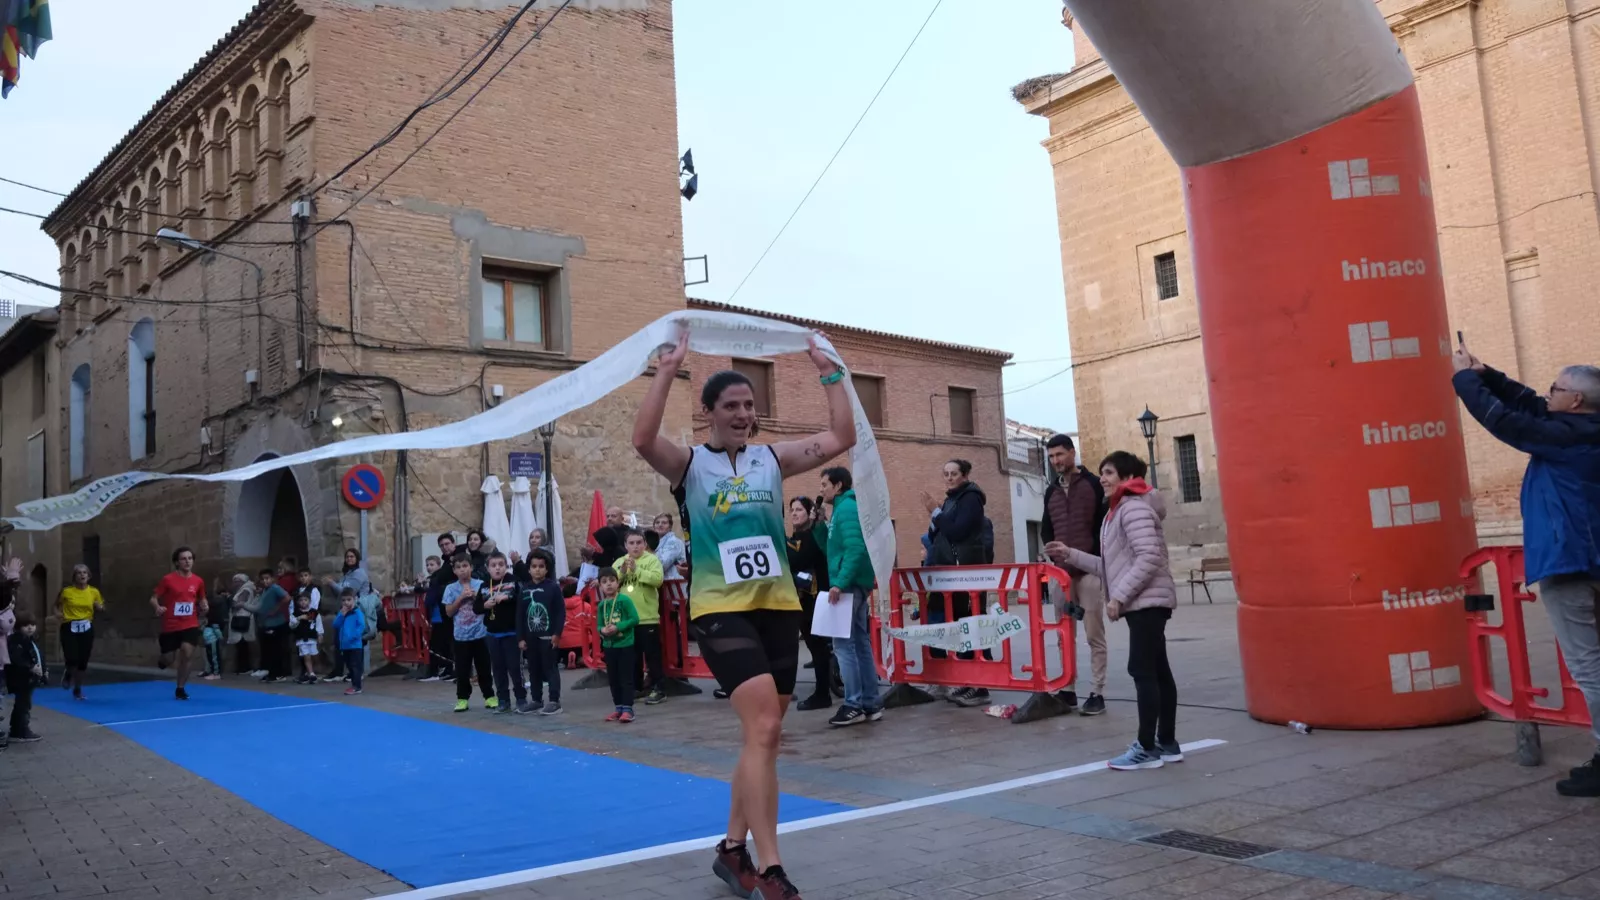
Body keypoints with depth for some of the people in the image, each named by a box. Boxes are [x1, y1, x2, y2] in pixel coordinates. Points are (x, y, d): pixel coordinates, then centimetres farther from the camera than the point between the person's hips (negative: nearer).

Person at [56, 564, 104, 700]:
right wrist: (58, 613, -6)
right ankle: (68, 674, 24)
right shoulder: (66, 591, -4)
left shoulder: (94, 591, 2)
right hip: (69, 628, -2)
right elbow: (57, 605, 13)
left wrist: (100, 607, -7)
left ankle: (78, 690, 23)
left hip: (86, 628, 2)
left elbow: (99, 608, 16)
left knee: (83, 661, 4)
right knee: (72, 660, -14)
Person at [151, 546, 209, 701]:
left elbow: (202, 599, 17)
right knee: (167, 661, 4)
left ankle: (180, 689, 0)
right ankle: (164, 658, 45)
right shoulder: (167, 579, -8)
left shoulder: (198, 581, 2)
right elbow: (153, 599, -4)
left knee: (186, 654, -16)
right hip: (170, 626, -1)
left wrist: (203, 607, -6)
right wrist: (157, 608, -26)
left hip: (190, 625, 1)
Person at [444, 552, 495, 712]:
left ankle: (489, 696, 17)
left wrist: (476, 597, -15)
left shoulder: (480, 585, -2)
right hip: (461, 636, 1)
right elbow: (449, 612, -3)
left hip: (480, 633, -1)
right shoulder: (451, 589, 0)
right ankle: (462, 699, 15)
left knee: (484, 668, 8)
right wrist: (461, 598, -13)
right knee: (462, 670, 5)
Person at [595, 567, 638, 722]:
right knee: (613, 679, 13)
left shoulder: (624, 600, -12)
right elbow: (599, 625, 8)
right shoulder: (601, 605, 5)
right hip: (608, 645, 6)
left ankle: (628, 709, 2)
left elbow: (635, 619, -14)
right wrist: (603, 630, -15)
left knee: (626, 678, -2)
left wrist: (618, 627, -20)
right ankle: (619, 708, 23)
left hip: (625, 644, -6)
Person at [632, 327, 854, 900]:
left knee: (763, 735, 13)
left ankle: (732, 850, 31)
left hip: (778, 606, 5)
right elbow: (642, 440, -21)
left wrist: (830, 373, -2)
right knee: (762, 728, -19)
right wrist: (667, 372, -23)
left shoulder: (773, 459, 8)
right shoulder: (689, 465, -1)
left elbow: (842, 438, 2)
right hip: (721, 609, -5)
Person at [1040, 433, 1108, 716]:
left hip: (1089, 570, -5)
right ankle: (1067, 691, 12)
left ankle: (1097, 694, -1)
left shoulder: (1093, 484, 0)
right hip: (1060, 572, 5)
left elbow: (1105, 524, -4)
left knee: (1094, 635, -3)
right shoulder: (1051, 491, 14)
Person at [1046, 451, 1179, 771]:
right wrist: (1070, 555, 16)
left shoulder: (1134, 508, -12)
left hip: (1147, 601, -10)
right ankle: (1167, 743, 16)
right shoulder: (1119, 511, 19)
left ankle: (1147, 748, -6)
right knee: (1156, 670, 11)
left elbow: (1149, 558, -22)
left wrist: (1118, 597, -21)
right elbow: (1111, 566, 18)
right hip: (1142, 602, 10)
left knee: (1142, 670, -9)